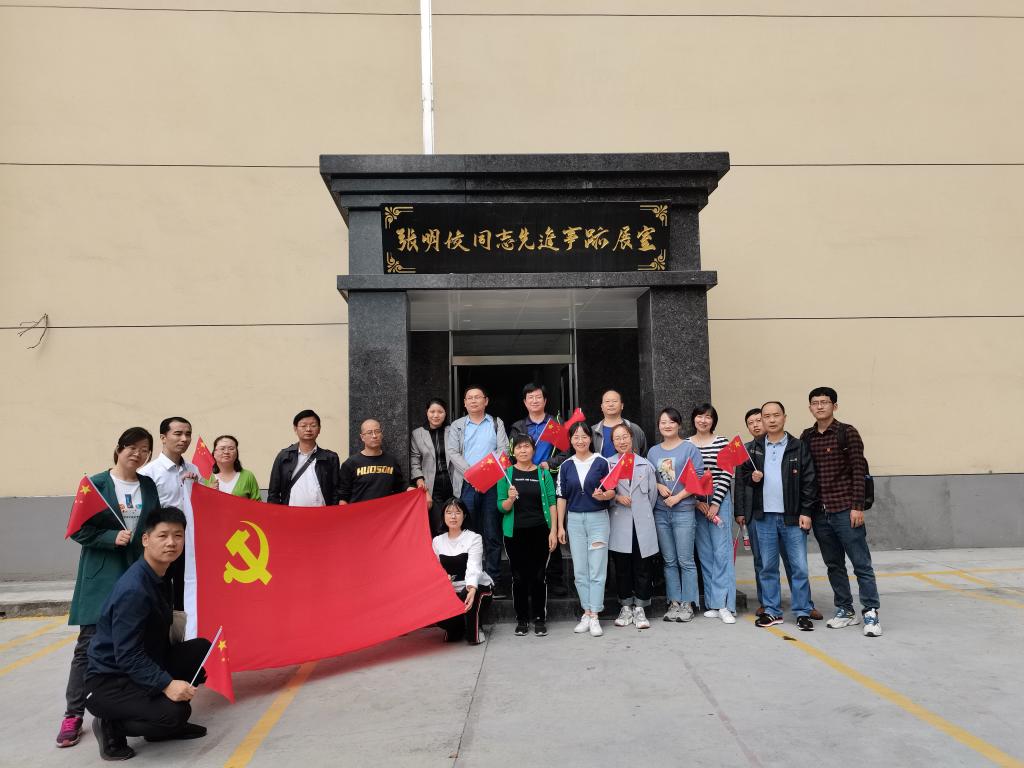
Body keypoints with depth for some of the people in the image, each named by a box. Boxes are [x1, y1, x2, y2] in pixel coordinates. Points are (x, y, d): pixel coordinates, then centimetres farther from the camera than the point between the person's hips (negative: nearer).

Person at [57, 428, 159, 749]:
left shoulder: (148, 485, 8)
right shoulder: (96, 484, -3)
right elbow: (78, 530, -5)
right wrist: (112, 538, -18)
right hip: (101, 576, -3)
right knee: (89, 643, -1)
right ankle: (74, 714, 9)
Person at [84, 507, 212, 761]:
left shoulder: (158, 578, 4)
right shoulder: (133, 590, -25)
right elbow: (128, 655, -27)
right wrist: (166, 684, -32)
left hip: (144, 666, 9)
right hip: (108, 681, -9)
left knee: (202, 650, -6)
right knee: (175, 713, -27)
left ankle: (169, 722, 6)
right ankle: (111, 726, -1)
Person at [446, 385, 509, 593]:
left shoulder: (497, 424, 14)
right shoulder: (457, 426, 14)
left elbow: (503, 449, 3)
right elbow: (452, 453, 2)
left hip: (492, 484, 0)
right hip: (466, 485, 0)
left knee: (492, 535, 0)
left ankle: (493, 581, 4)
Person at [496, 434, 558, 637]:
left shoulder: (543, 473, 3)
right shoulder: (506, 474, 2)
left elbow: (552, 503, 2)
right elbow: (502, 507, 1)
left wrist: (553, 531, -4)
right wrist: (510, 499, -21)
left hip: (540, 531, 0)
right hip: (515, 533, 0)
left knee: (538, 577, 4)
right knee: (519, 578, 5)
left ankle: (539, 619, 16)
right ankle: (522, 620, 17)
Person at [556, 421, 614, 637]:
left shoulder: (602, 462, -3)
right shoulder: (566, 466, 5)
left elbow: (612, 491, 0)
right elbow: (561, 497, 7)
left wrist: (602, 495, -23)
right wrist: (560, 526, 6)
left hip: (598, 518, -3)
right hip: (574, 520, 3)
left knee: (597, 570, -1)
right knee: (580, 571, 8)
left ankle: (594, 616, 4)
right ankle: (586, 613, 18)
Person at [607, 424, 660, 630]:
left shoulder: (645, 464, 9)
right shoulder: (607, 465, 4)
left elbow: (653, 493, 11)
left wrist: (643, 513, 9)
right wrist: (616, 497, -16)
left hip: (642, 524, 1)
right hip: (619, 525, -1)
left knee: (643, 567, 1)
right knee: (622, 568, 6)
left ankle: (639, 609, 12)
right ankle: (626, 607, 19)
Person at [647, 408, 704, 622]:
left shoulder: (689, 448, -1)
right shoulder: (653, 452, 12)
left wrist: (677, 497, -12)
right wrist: (659, 486, -6)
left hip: (684, 510, -4)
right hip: (660, 512, 4)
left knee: (685, 560, -1)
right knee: (669, 561, 8)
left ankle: (687, 604, 8)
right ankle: (674, 602, 15)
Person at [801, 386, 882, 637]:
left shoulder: (847, 432, -4)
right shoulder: (807, 437, 9)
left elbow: (859, 471, -7)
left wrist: (857, 506, -12)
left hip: (845, 510, -4)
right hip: (820, 512, 5)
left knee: (861, 563, 0)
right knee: (834, 565, 11)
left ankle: (871, 613, 6)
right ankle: (845, 610, 22)